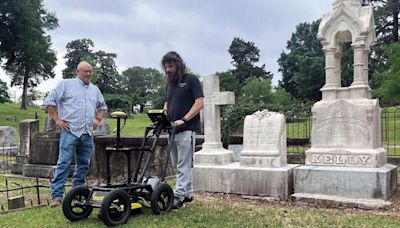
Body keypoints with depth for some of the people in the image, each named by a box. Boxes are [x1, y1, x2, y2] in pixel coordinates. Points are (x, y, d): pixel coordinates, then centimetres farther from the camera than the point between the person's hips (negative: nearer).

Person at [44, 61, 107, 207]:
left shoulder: (95, 89, 19)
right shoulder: (66, 84, 3)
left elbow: (102, 106, 31)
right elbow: (50, 101, 0)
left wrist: (98, 119, 16)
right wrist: (56, 119, -5)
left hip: (88, 134, 6)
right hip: (70, 131, -5)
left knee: (84, 165, 9)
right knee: (64, 163, -9)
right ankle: (56, 195, -7)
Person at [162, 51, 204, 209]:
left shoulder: (191, 80, -3)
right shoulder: (169, 83, 18)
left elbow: (199, 102, -11)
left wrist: (183, 120, -18)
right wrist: (164, 115, 3)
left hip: (186, 129, -8)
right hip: (172, 129, 8)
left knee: (183, 165, -7)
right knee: (178, 166, 11)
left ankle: (178, 196, -7)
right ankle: (188, 194, 21)